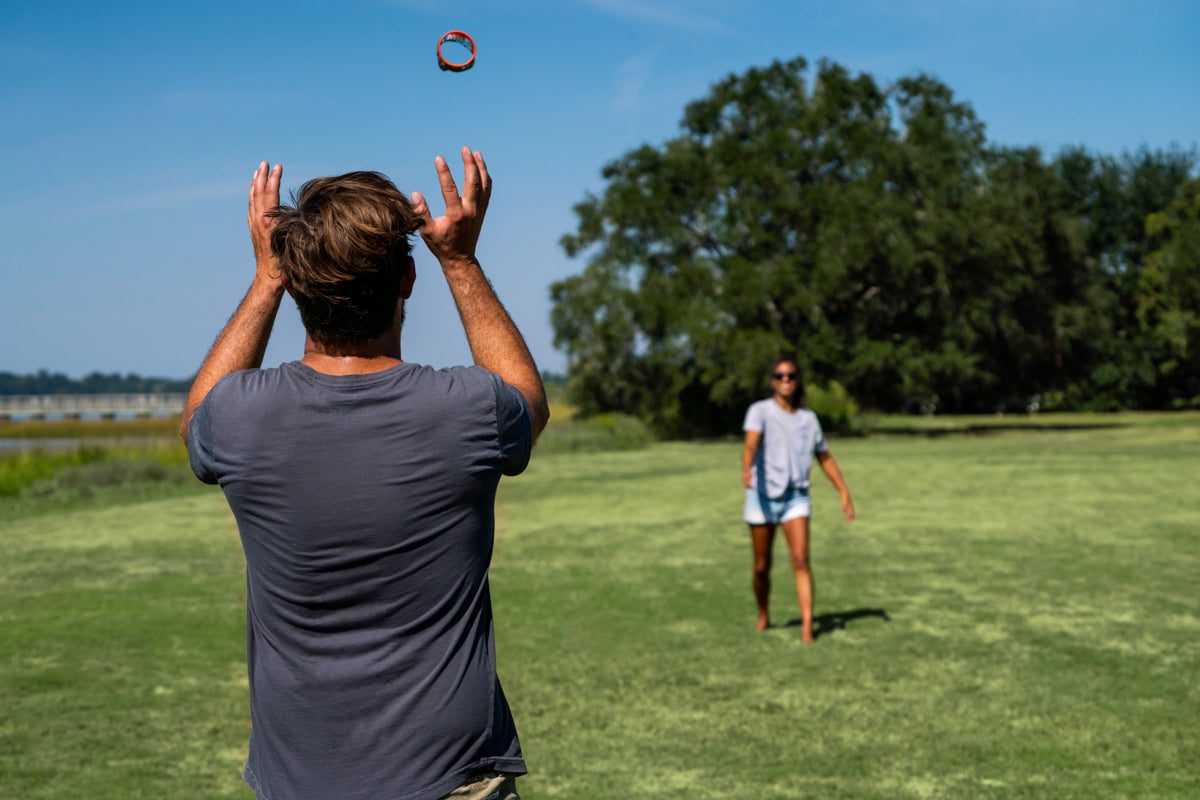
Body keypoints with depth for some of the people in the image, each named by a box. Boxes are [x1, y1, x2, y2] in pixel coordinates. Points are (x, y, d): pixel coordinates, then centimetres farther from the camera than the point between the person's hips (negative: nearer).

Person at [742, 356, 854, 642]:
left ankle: (807, 627, -16)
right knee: (762, 566, 6)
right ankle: (763, 617, 30)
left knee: (801, 560, -14)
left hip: (796, 497, 2)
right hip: (763, 497, -2)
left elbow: (825, 457, 19)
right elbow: (751, 443, -23)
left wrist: (844, 493, 16)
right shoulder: (760, 411, -4)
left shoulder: (808, 419, 8)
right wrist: (746, 469, -43)